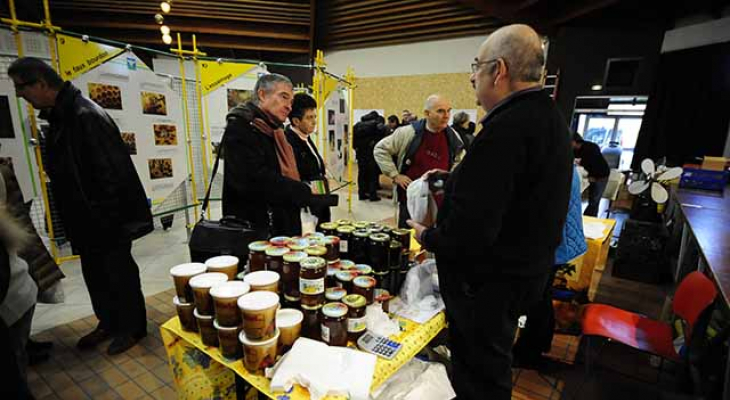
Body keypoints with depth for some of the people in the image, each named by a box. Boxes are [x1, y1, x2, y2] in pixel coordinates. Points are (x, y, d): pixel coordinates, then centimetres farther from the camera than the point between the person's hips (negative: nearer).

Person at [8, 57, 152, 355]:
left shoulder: (87, 116, -20)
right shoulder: (59, 116, 11)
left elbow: (112, 172, -23)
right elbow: (64, 171, 18)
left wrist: (106, 218, -20)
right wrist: (75, 218, 16)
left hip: (108, 221, -9)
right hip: (85, 219, 9)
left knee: (119, 272, 5)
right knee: (94, 274, 20)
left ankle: (133, 327, 24)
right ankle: (108, 322, 38)